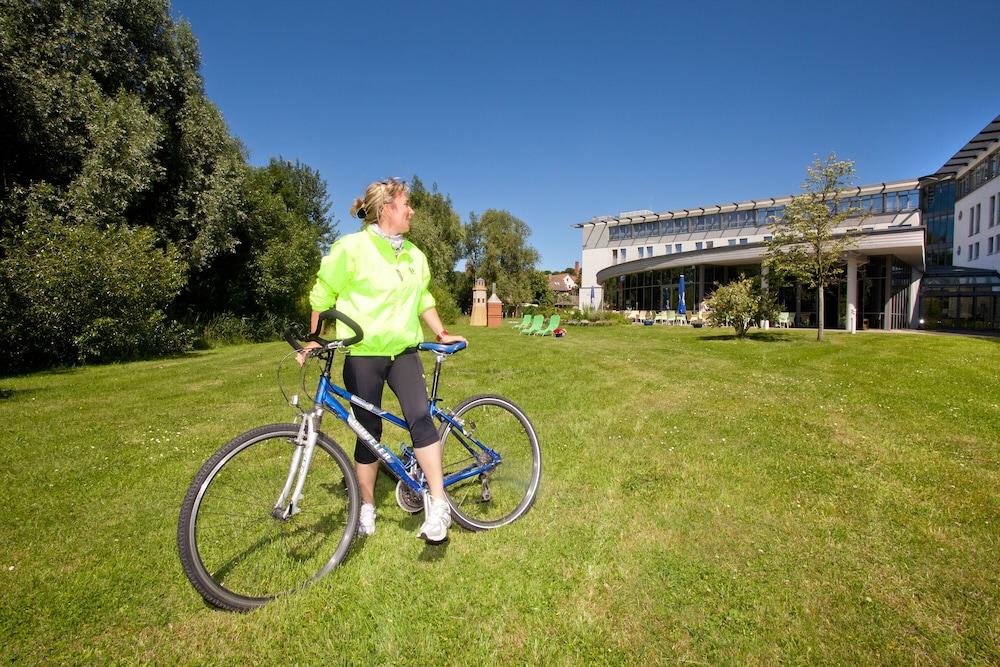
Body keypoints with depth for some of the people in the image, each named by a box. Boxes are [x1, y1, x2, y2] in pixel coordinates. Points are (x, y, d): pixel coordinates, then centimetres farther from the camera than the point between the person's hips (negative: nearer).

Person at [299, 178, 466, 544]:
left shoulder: (414, 255, 10)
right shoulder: (351, 247, -7)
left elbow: (423, 299, 20)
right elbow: (323, 296, 0)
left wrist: (442, 333, 14)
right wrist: (315, 340, 2)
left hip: (403, 351, 4)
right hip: (363, 354, -3)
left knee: (420, 417, -16)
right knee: (369, 431, 5)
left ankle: (438, 504, -7)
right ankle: (367, 508, 25)